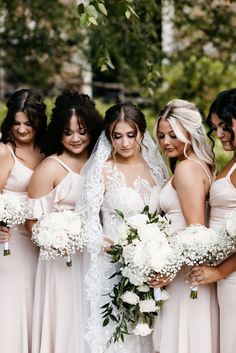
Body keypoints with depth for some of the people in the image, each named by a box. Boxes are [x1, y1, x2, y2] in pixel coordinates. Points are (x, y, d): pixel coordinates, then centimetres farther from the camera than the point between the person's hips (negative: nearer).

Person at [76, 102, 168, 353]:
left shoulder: (156, 168, 7)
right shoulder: (103, 170, -6)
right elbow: (89, 220, -8)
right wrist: (112, 246, -19)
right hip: (113, 264, -4)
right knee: (115, 330, 1)